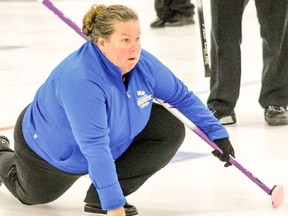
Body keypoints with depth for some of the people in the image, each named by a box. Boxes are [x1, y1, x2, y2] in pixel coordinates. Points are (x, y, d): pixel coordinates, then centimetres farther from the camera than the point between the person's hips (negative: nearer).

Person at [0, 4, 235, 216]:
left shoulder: (142, 63, -23)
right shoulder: (79, 78, -43)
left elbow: (182, 96, -5)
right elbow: (95, 149, -45)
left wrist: (218, 133, -7)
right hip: (52, 151, -5)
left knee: (171, 131, -15)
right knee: (32, 195, 20)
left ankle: (100, 196, -6)